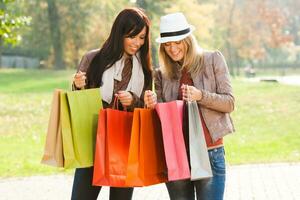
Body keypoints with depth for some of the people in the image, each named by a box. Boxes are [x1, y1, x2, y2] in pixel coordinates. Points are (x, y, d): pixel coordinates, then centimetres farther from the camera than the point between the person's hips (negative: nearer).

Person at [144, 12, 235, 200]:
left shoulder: (213, 60, 0)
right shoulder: (162, 74, 8)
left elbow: (229, 103, -3)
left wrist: (201, 96, -20)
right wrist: (153, 105, -11)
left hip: (210, 152, -3)